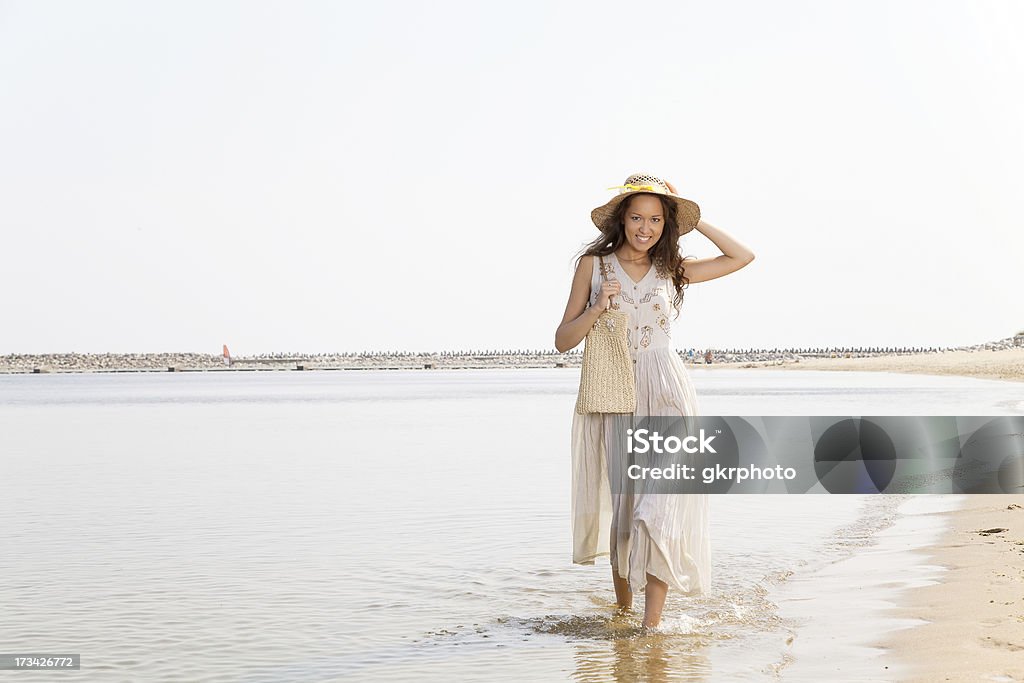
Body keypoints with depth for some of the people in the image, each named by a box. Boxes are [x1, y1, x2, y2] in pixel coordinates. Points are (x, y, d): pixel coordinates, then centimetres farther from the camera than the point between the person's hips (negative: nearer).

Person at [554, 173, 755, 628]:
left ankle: (652, 622, -13)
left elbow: (742, 256, 16)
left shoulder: (671, 270, 9)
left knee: (664, 502, -14)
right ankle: (622, 609, 23)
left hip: (666, 393, 0)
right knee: (621, 503, 4)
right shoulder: (594, 264, 6)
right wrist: (597, 309, -13)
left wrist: (695, 221, 11)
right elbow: (563, 340, 5)